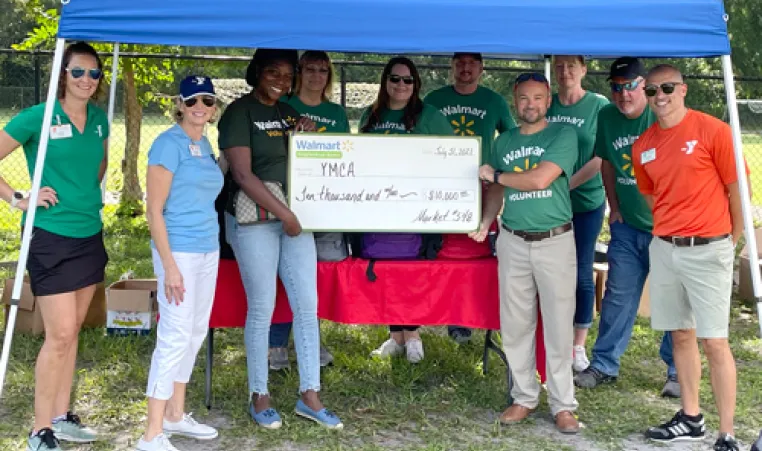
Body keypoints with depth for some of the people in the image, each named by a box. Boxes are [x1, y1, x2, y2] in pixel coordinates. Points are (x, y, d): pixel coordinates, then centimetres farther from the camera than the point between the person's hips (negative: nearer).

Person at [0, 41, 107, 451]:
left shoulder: (99, 119, 7)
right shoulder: (38, 117, -11)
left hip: (89, 236, 6)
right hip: (51, 239, -6)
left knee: (72, 331, 13)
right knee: (60, 334, -6)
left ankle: (62, 416, 25)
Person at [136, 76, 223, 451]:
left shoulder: (205, 145, 12)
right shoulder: (169, 143, -11)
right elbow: (153, 210, -14)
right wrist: (169, 265, -19)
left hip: (208, 250, 8)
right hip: (179, 250, -8)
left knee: (196, 332, 14)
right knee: (175, 336, -8)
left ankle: (175, 415, 27)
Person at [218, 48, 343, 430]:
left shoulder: (289, 113, 14)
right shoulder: (239, 112, -6)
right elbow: (243, 175, -16)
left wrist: (309, 136, 6)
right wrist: (284, 214, -18)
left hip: (294, 217, 6)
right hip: (254, 220, -6)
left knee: (307, 304, 3)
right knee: (262, 309, 0)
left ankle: (309, 396, 12)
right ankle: (259, 397, 15)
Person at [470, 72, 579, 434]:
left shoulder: (563, 134, -4)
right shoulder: (504, 141, 10)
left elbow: (539, 179, -17)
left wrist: (495, 175, -4)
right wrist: (483, 223, -1)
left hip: (555, 241, -4)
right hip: (513, 242, 4)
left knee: (558, 325, 1)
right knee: (515, 325, 7)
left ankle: (562, 404, 11)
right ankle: (524, 397, 21)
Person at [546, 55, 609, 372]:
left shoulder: (600, 106, -3)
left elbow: (602, 157, -9)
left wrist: (567, 185, -15)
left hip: (586, 202, -2)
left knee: (581, 274, 5)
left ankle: (579, 346, 17)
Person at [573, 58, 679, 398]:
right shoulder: (607, 117, 2)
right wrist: (614, 208, 10)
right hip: (627, 226, 4)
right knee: (618, 296, 10)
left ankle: (678, 371, 18)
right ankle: (604, 365, 20)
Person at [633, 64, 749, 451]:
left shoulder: (713, 131, -8)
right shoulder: (643, 146, 7)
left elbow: (737, 189, -4)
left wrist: (730, 242, 0)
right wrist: (669, 231, 14)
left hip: (707, 250, -5)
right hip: (664, 249, 5)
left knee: (714, 341, -4)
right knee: (681, 335, 13)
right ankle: (690, 418, 26)